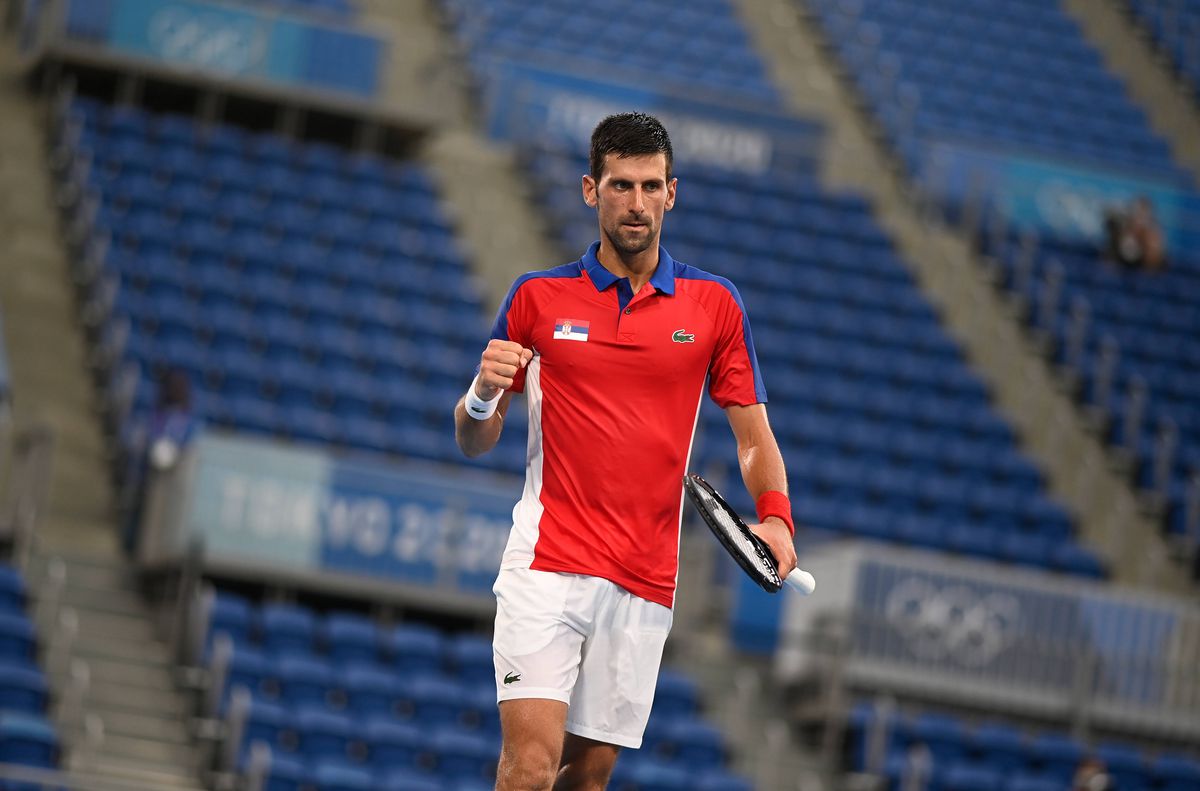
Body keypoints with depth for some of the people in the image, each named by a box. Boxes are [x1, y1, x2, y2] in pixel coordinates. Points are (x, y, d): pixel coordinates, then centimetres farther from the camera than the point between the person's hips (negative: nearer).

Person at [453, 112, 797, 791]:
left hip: (646, 582, 2)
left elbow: (754, 437, 10)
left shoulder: (715, 304, 7)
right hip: (547, 566, -2)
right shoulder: (536, 298, 5)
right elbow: (475, 443, 9)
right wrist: (482, 396, -14)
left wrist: (775, 517, -10)